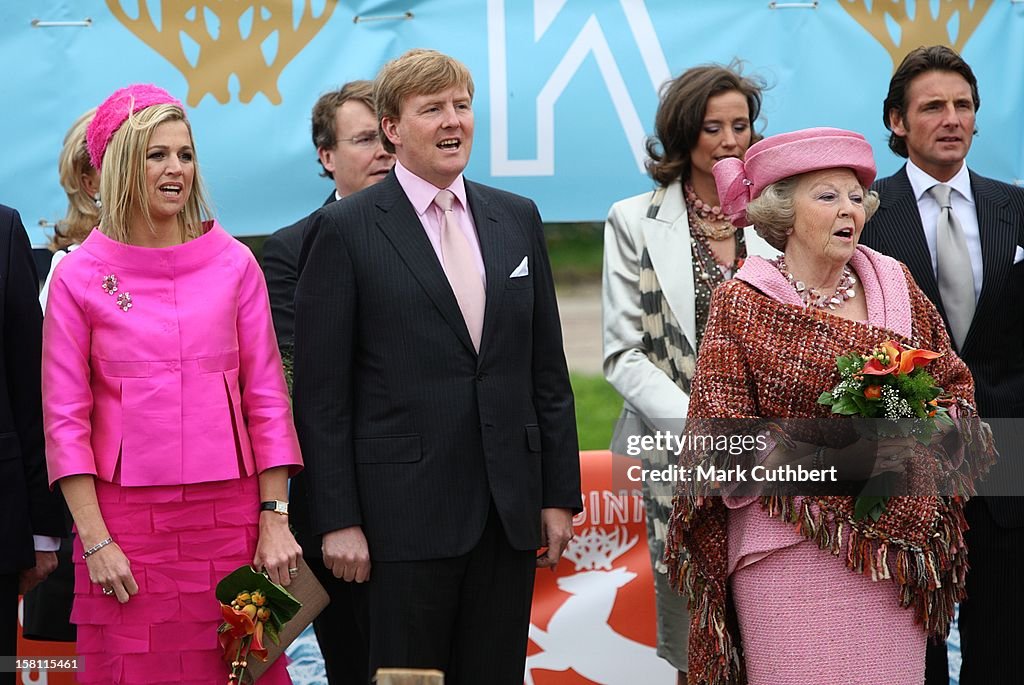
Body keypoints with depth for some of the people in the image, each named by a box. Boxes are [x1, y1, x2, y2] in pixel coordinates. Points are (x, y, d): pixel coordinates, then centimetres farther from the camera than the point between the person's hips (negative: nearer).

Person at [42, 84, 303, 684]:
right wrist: (94, 540, -6)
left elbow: (266, 397, 7)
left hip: (229, 513, 2)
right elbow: (65, 418, 0)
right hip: (126, 517, -1)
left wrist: (275, 517, 0)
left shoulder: (233, 263, 6)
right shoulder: (79, 277, 1)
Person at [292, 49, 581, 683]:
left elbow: (547, 370, 13)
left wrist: (560, 494, 8)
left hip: (509, 511, 4)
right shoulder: (345, 230, -3)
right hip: (405, 510, -4)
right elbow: (321, 390, -5)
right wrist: (338, 519, -10)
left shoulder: (517, 219, 12)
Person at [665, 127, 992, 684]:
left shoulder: (894, 284, 10)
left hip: (895, 546, 4)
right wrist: (829, 461, -18)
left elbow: (953, 383, 17)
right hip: (792, 549, -4)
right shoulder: (742, 305, -2)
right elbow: (719, 438, -6)